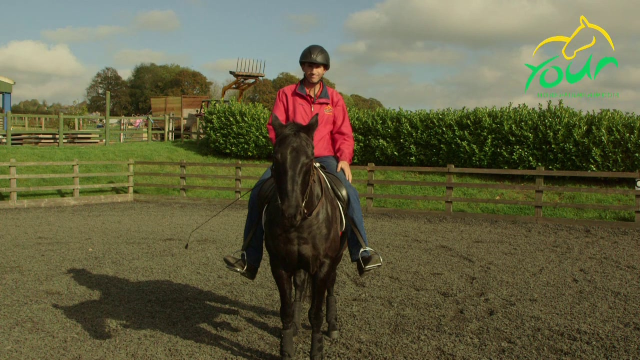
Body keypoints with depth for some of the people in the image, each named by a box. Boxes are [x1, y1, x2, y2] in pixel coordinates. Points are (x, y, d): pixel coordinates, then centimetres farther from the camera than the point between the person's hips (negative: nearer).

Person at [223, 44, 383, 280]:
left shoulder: (334, 98, 9)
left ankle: (362, 253, -19)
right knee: (259, 192, -17)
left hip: (324, 158, 0)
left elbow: (343, 133, 5)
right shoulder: (286, 94, 7)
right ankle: (249, 259, -9)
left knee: (349, 193, -26)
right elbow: (274, 127, 2)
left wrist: (344, 158, -12)